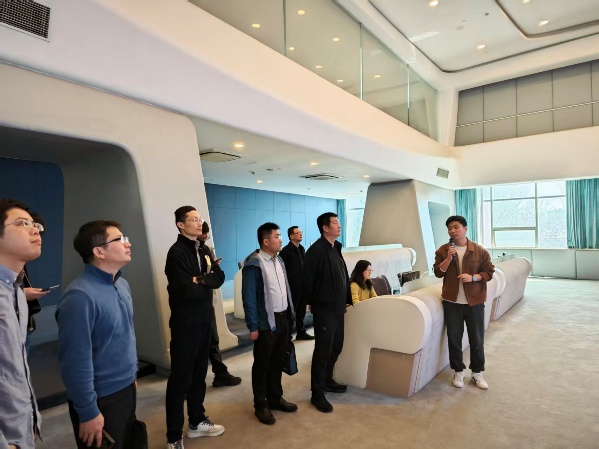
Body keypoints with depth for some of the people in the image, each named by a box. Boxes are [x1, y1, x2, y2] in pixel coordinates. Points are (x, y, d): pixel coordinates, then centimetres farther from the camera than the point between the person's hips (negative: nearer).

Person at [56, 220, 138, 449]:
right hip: (101, 399, -8)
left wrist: (132, 376, 16)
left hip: (126, 389, 8)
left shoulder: (122, 284, 2)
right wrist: (88, 412, -17)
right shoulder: (80, 296, -24)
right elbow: (76, 360, -23)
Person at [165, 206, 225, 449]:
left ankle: (196, 422, 34)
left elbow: (219, 277, 1)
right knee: (180, 378, 3)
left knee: (199, 374, 18)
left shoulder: (203, 250, 11)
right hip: (185, 323, -8)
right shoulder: (177, 252, -15)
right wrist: (207, 283, -6)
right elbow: (186, 290, -24)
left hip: (203, 321, 8)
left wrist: (201, 279, -17)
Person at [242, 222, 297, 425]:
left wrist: (289, 313, 11)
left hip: (283, 319, 7)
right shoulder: (253, 264, -16)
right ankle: (261, 406, 23)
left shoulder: (278, 260, 8)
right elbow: (249, 297, -16)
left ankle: (275, 397, 35)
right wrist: (253, 326, -15)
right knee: (262, 365, 8)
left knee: (278, 362, 18)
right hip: (266, 323, -7)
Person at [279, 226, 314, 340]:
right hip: (292, 288, -7)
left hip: (302, 287, 7)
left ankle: (301, 333, 31)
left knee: (301, 311, 17)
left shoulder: (302, 249, 10)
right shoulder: (286, 251, -13)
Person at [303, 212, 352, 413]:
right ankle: (317, 394, 14)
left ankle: (327, 381, 38)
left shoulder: (336, 248, 11)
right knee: (323, 351, 1)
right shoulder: (316, 250, -16)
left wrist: (347, 300, 10)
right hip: (324, 309, -8)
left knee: (336, 347, 19)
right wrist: (314, 301, -6)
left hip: (338, 308, 8)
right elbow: (307, 280, -16)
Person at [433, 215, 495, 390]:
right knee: (454, 338, 9)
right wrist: (449, 258, -19)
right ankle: (458, 371, 26)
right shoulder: (443, 250, 0)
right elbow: (438, 272, -5)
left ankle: (477, 373, 27)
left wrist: (473, 277, -18)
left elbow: (489, 272, -1)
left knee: (477, 339, 9)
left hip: (475, 301, -1)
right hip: (452, 301, 1)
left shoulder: (480, 251, -4)